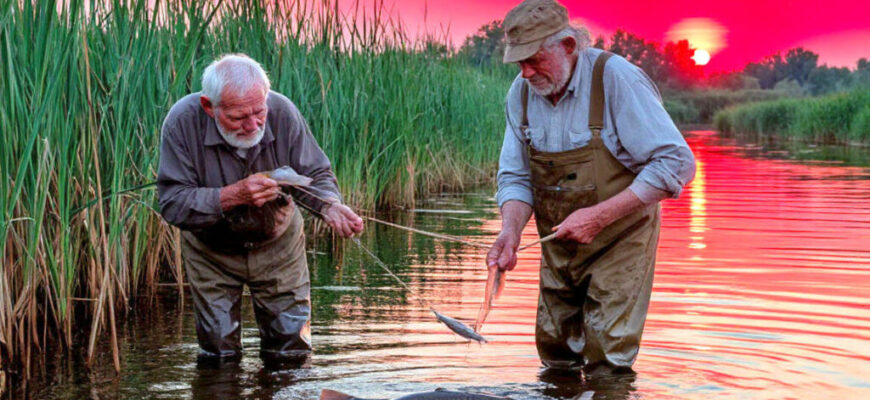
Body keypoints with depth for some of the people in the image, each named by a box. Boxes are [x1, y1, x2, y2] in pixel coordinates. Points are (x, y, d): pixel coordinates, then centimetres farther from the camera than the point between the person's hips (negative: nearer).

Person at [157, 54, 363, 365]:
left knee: (292, 348, 6)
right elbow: (172, 203, -28)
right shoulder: (183, 122, -28)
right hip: (212, 250, -1)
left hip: (277, 243, 1)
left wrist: (329, 206, -35)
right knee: (219, 353, 4)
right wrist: (235, 195, -39)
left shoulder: (282, 112, -23)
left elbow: (315, 174, -12)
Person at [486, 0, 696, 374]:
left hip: (619, 243, -5)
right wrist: (510, 230, -19)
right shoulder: (521, 92, -4)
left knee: (607, 364, -8)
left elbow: (676, 163, -23)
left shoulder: (615, 79, -21)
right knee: (554, 359, 12)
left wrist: (598, 216, -26)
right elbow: (515, 177, 3)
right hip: (558, 248, 5)